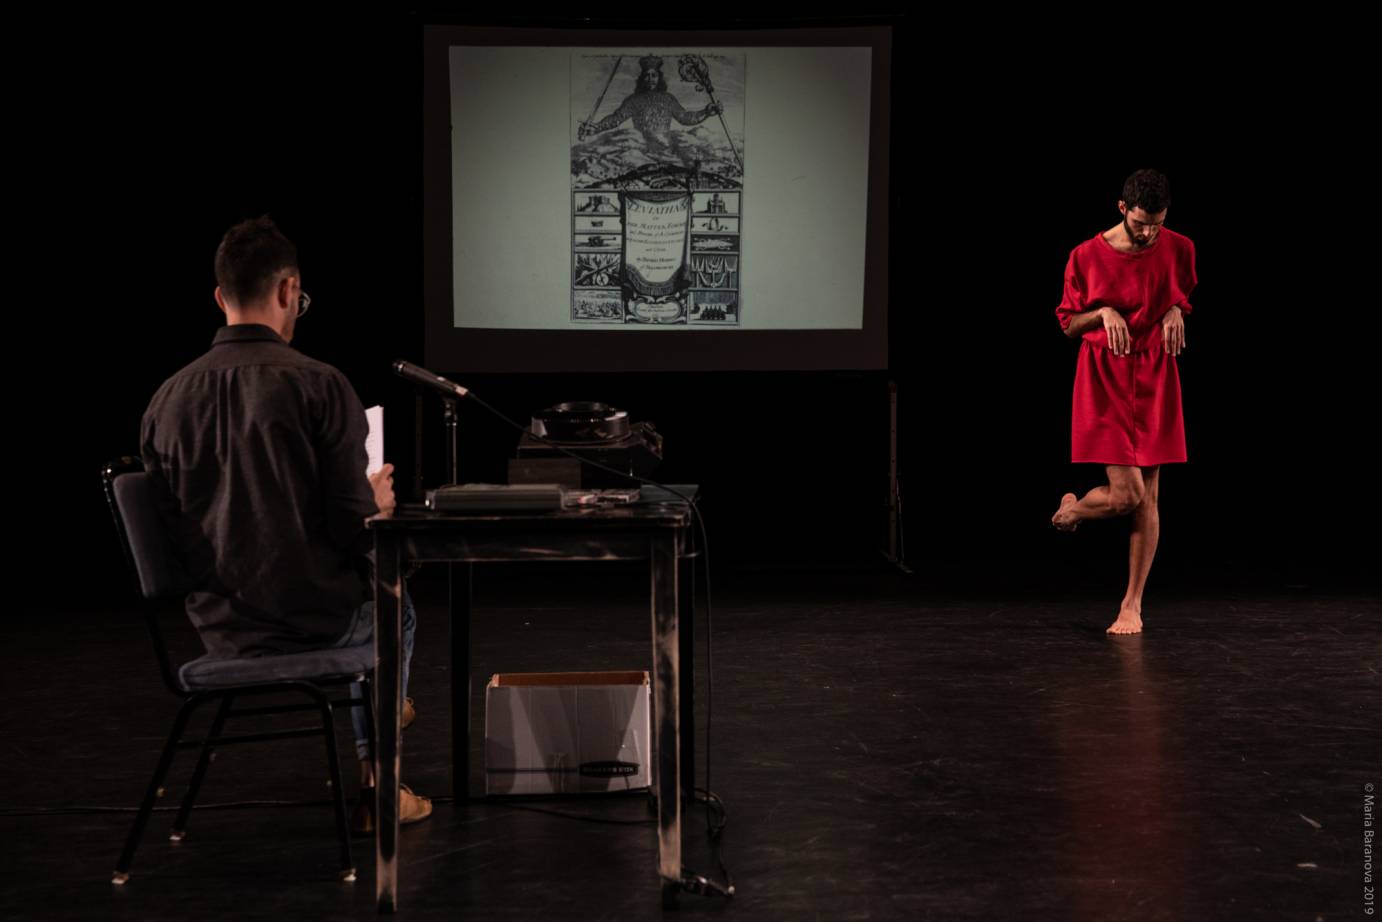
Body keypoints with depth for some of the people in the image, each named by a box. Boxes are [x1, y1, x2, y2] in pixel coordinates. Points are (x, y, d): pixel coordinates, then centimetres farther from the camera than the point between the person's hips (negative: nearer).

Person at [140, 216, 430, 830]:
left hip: (220, 628, 5)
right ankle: (376, 786, 33)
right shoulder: (320, 385, -18)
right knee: (394, 608, 31)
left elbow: (170, 521, 3)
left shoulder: (168, 399, -5)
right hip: (316, 622, -4)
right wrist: (377, 502, 7)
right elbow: (351, 519, -18)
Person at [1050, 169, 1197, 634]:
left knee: (1148, 497, 2)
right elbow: (1068, 324, 2)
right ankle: (1070, 510, 22)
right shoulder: (1087, 256, -8)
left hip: (1155, 378, 3)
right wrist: (1104, 313, -17)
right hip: (1104, 378, -3)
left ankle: (1132, 606, 10)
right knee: (1126, 495, -13)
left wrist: (1175, 313, -4)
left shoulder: (1178, 249, -1)